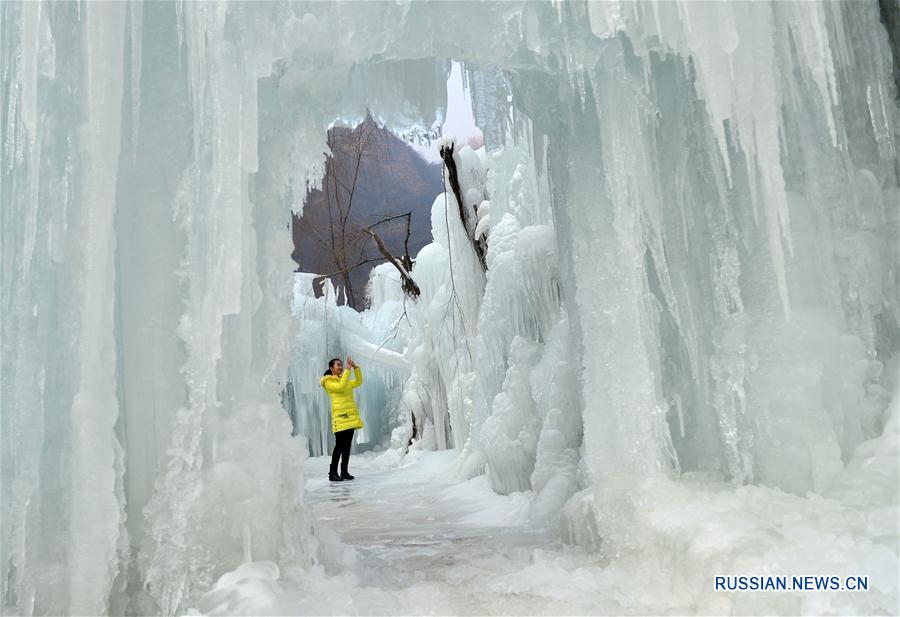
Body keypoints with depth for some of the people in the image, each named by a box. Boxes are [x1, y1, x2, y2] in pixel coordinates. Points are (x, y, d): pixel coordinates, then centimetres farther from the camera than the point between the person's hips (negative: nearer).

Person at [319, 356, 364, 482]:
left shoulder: (345, 380, 21)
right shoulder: (328, 382, -1)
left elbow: (358, 382, 14)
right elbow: (340, 387, -18)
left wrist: (356, 367, 4)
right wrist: (348, 370, -16)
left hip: (350, 416, 7)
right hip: (340, 416, -7)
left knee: (347, 445, 6)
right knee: (339, 445, -10)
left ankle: (344, 472, 11)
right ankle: (333, 473, -5)